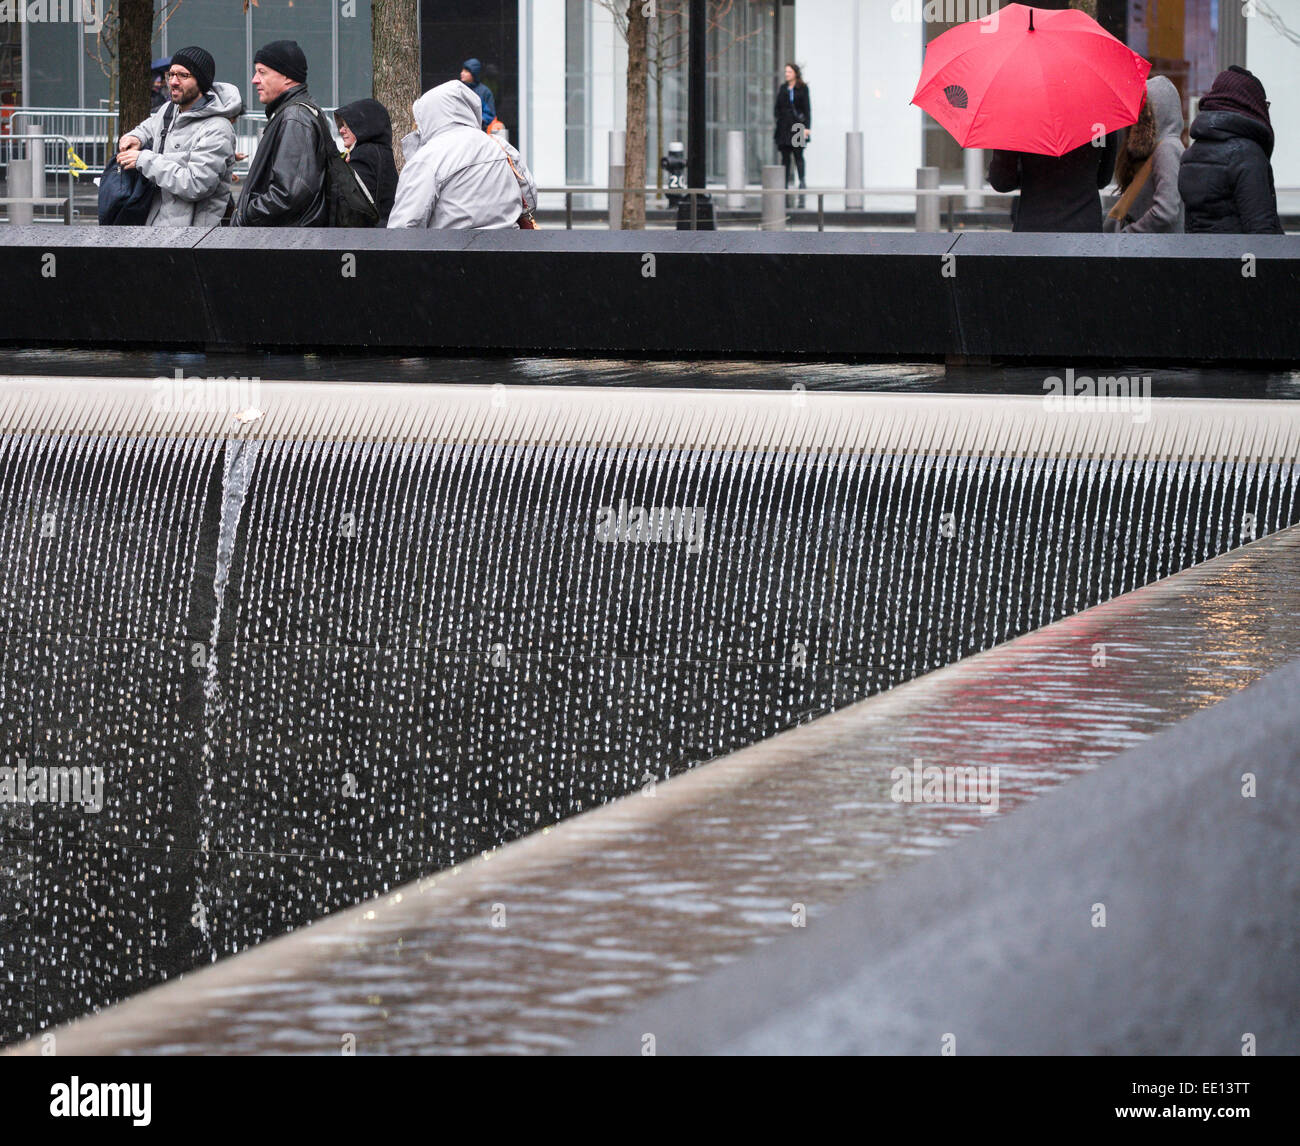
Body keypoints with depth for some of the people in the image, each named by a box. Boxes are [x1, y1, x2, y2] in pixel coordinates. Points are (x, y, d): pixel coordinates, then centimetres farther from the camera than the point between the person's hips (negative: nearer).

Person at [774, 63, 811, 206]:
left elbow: (807, 109, -1)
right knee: (785, 158, 4)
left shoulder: (802, 89, 2)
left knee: (798, 156, -11)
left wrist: (807, 127, -9)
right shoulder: (782, 89, 14)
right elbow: (777, 108, 15)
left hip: (797, 128, -4)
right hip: (784, 129, 4)